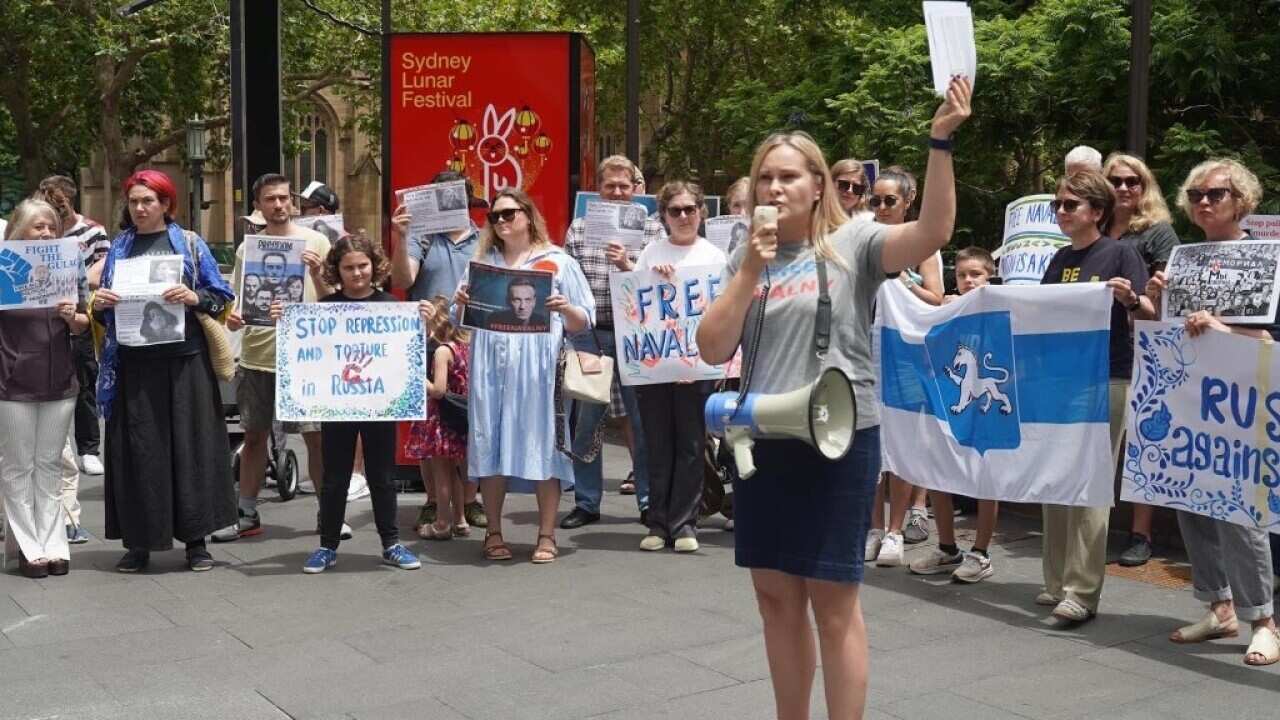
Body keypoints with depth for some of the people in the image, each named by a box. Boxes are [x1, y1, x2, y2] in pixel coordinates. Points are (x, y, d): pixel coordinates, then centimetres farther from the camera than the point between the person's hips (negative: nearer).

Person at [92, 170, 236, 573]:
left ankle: (195, 538, 8)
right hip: (134, 363, 2)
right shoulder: (118, 248, 13)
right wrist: (99, 305, -6)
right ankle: (139, 542, 10)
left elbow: (221, 298, 2)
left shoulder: (190, 244, 6)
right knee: (138, 450, 2)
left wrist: (194, 298, -17)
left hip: (184, 361, -2)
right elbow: (104, 314, 16)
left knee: (190, 445, 0)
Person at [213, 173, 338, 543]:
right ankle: (247, 515, 22)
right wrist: (232, 316, -6)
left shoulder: (315, 241, -1)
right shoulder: (247, 247, 8)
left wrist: (317, 272, -21)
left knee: (316, 436, 0)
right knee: (254, 435, 11)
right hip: (256, 355, 3)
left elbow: (331, 301, -3)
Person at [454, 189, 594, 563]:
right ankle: (494, 533, 13)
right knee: (490, 445, 2)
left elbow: (583, 323, 6)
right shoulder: (482, 261, 18)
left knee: (542, 443, -4)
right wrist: (461, 303, -2)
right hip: (490, 367, 3)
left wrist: (565, 308, -14)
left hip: (538, 368, -3)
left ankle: (546, 535, 3)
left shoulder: (558, 262, 8)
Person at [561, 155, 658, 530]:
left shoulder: (651, 227, 4)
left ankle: (649, 500, 16)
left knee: (642, 417, 4)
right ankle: (586, 502, 17)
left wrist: (628, 264, -18)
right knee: (586, 418, 6)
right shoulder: (579, 226, 9)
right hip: (589, 332, 2)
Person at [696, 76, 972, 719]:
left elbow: (933, 232, -20)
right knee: (776, 595, 13)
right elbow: (713, 349, 0)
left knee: (833, 601, 1)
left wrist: (940, 141, -29)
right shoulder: (745, 260, 9)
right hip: (763, 443, 5)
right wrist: (750, 270, -9)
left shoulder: (853, 245, -4)